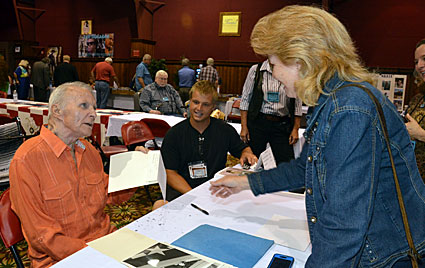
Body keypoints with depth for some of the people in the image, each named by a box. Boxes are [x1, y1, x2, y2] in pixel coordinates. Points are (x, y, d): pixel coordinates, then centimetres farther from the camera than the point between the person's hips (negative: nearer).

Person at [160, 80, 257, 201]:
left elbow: (243, 148, 21)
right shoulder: (173, 134, 0)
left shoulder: (225, 130, 4)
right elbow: (170, 173, -3)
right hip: (182, 190, -1)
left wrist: (247, 155, -5)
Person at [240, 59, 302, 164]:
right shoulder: (255, 70, 0)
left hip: (282, 124, 1)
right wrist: (244, 126, -3)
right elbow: (245, 100, 2)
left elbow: (297, 105, 7)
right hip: (257, 123, -1)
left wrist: (295, 129, 2)